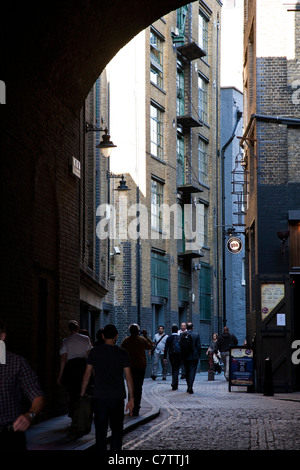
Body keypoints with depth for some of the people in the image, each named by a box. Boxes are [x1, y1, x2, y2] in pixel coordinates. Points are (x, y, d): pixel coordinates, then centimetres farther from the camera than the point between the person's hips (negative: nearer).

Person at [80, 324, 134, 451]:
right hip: (117, 397, 0)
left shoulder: (94, 352, 2)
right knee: (116, 429, 9)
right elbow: (128, 377, -3)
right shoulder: (122, 353, -2)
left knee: (100, 430, 4)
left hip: (99, 396, 1)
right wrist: (131, 398, 1)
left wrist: (82, 394, 12)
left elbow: (87, 375, 4)